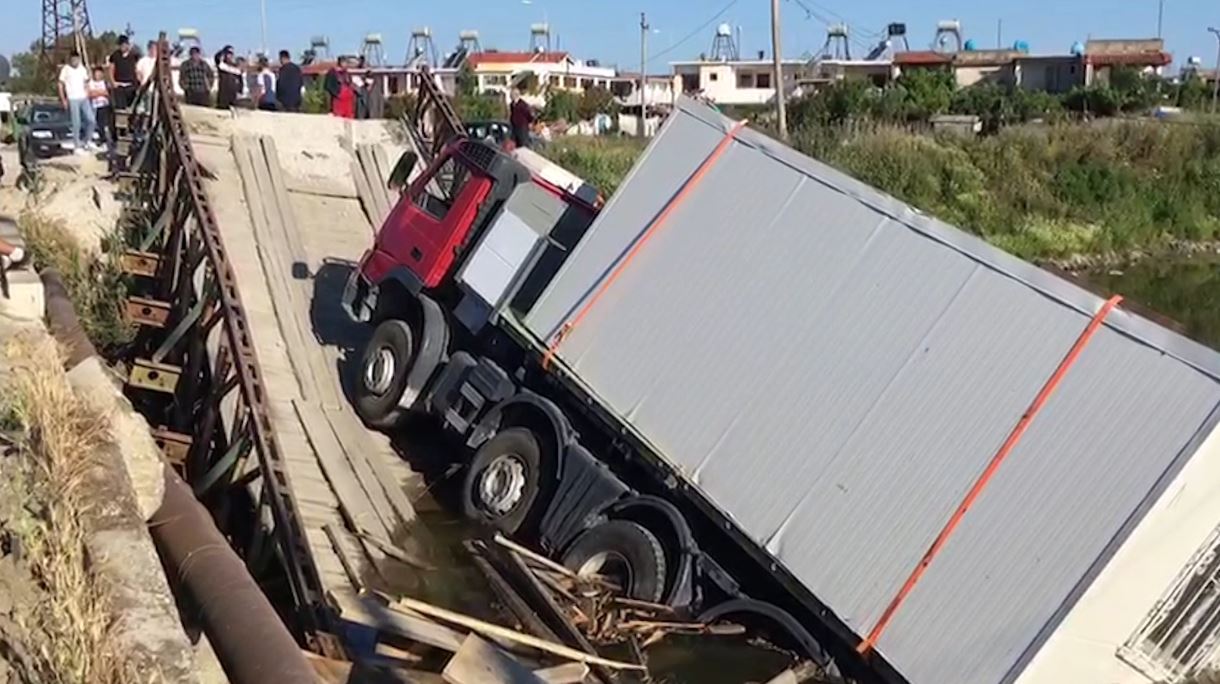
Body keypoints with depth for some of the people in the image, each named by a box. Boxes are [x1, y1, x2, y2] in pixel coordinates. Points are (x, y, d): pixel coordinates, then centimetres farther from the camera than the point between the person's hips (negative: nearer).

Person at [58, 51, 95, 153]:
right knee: (76, 123, -7)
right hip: (73, 99, -5)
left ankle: (87, 140, 18)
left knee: (91, 120, -2)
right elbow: (61, 85, 0)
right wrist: (63, 100, -5)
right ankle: (77, 146, 0)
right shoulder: (65, 70, -2)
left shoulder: (82, 68, 11)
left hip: (84, 98, 5)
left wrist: (87, 93, 8)